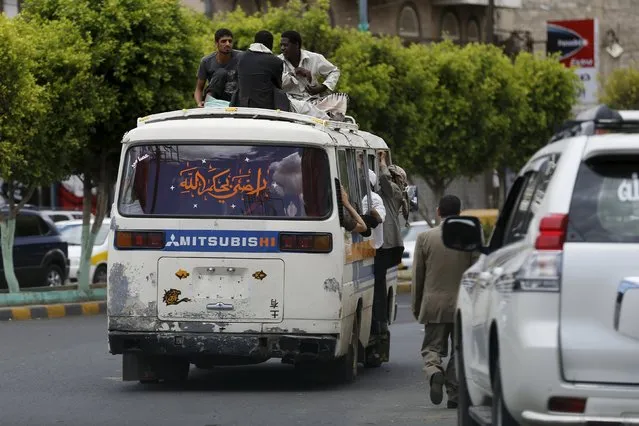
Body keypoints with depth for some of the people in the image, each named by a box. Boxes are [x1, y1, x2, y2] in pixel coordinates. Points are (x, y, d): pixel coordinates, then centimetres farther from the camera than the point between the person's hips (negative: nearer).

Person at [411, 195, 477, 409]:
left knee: (432, 347, 8)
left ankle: (434, 372, -22)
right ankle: (454, 395, 5)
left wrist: (416, 306, 12)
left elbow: (417, 275, 3)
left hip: (433, 305, 0)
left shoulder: (424, 238, -2)